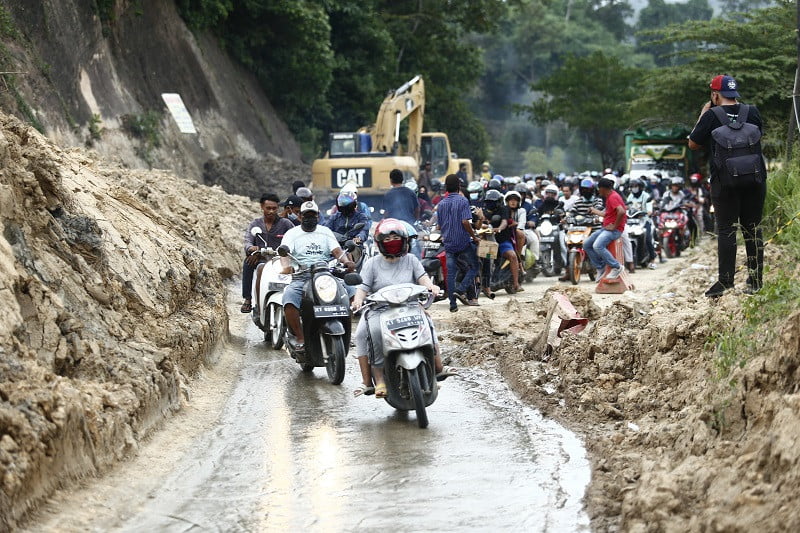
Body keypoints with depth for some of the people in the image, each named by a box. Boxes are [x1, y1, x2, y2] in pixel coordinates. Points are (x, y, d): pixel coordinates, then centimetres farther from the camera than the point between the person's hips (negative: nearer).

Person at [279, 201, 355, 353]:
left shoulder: (325, 232, 19)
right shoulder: (292, 234, 9)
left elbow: (337, 251, 6)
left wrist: (346, 261, -17)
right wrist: (286, 266, -31)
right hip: (300, 278, -3)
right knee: (289, 297, -33)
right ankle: (300, 338, -23)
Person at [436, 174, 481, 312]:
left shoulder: (441, 204, 8)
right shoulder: (463, 201, -9)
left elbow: (439, 226, 12)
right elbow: (465, 222, -18)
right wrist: (474, 236, -7)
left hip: (448, 243, 5)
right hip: (463, 241, -5)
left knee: (450, 272, 6)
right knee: (474, 267, 11)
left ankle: (453, 304, 4)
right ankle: (461, 290, -8)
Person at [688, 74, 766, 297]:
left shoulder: (712, 116, -8)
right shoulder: (752, 111, 1)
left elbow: (693, 144, 2)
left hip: (724, 182, -3)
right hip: (755, 180, 3)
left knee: (726, 230, 0)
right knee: (753, 229, 9)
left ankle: (725, 281, -4)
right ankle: (755, 281, 12)